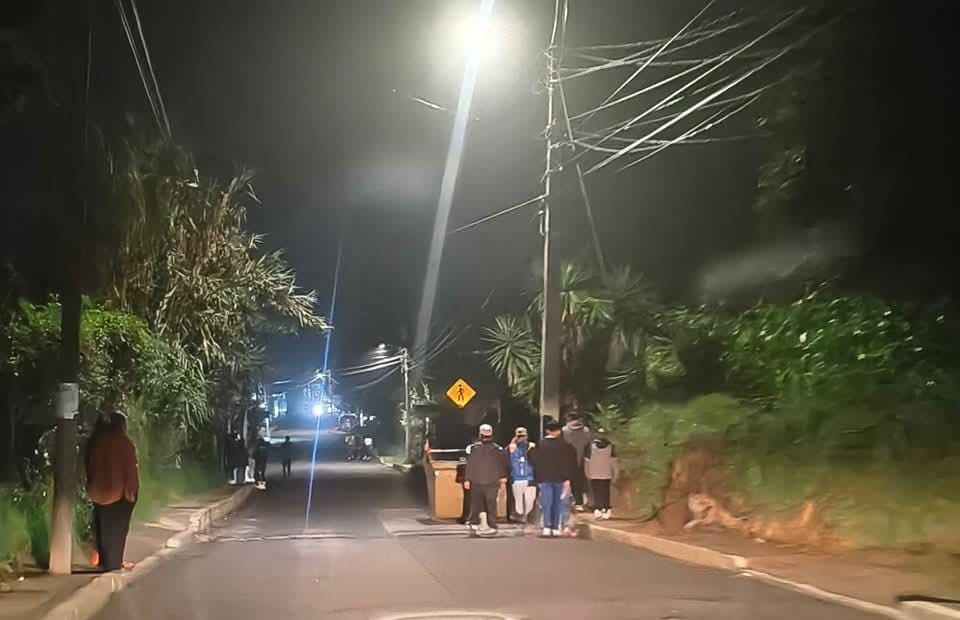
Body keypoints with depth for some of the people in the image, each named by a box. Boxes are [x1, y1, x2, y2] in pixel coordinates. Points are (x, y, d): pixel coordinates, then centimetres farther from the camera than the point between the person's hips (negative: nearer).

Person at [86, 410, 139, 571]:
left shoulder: (95, 441, 4)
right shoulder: (124, 442, -11)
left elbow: (90, 466, 10)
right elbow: (131, 468, -13)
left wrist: (91, 487, 16)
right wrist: (132, 490, -8)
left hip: (98, 490, 5)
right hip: (120, 491, -5)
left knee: (102, 526, 13)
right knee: (118, 526, 3)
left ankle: (104, 559, 18)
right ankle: (114, 562, 3)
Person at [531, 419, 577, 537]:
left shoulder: (540, 445, 0)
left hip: (544, 479, 1)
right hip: (560, 479, -1)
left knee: (546, 503, 4)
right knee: (557, 503, 2)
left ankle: (547, 527, 0)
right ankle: (556, 528, 1)